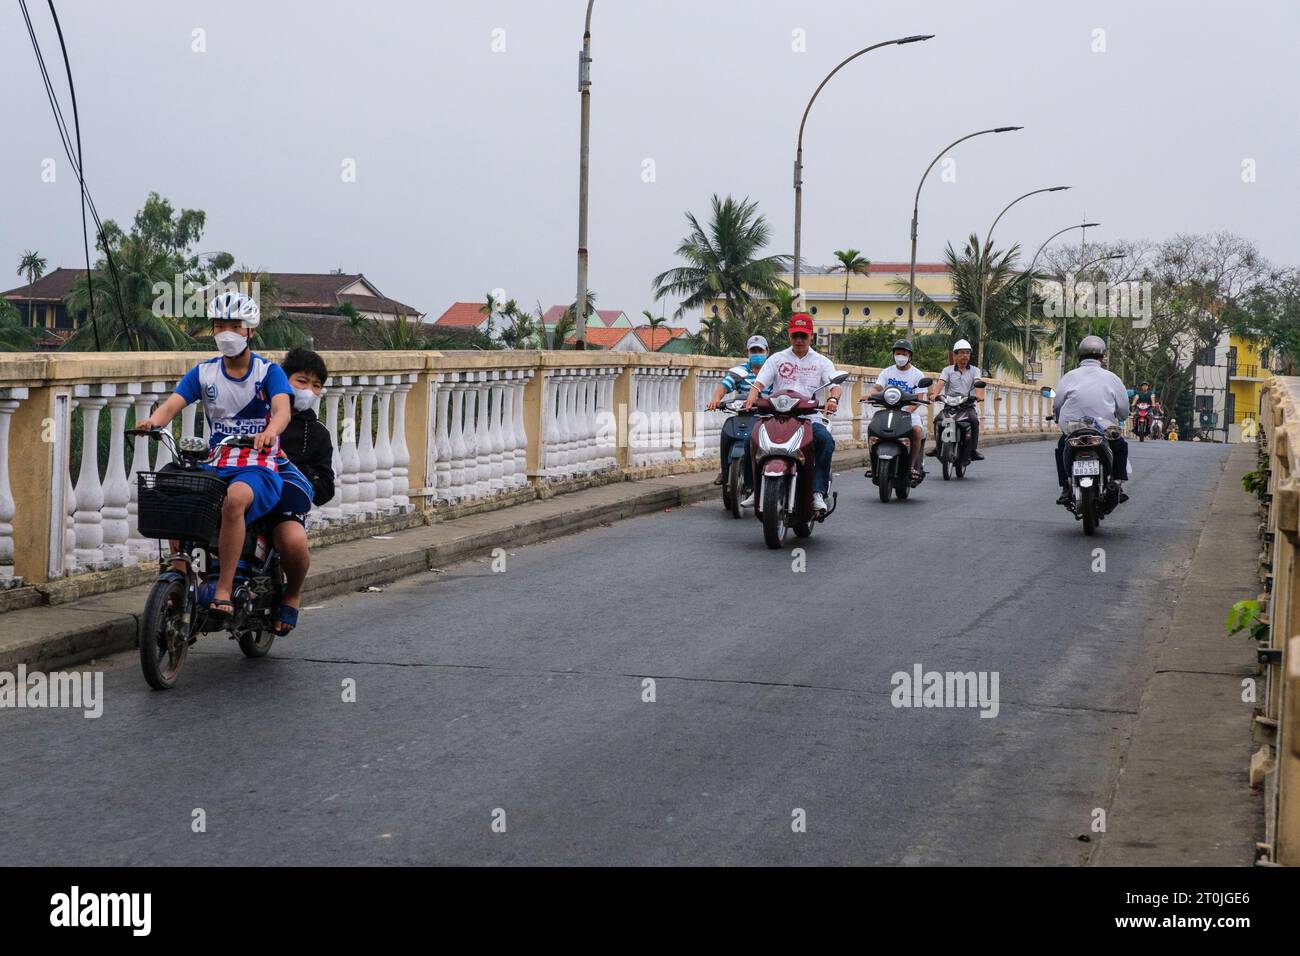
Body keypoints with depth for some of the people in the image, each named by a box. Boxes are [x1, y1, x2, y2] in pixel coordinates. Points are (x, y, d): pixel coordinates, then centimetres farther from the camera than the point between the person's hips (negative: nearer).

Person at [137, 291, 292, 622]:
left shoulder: (268, 371, 1)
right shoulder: (203, 373, 10)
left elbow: (283, 408, -18)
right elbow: (173, 404, -5)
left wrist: (270, 431, -43)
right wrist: (154, 420, -30)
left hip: (258, 468, -4)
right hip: (215, 466, 4)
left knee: (235, 499, -38)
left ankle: (223, 591, -34)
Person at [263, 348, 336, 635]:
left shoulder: (317, 432, 20)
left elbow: (324, 489, 15)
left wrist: (290, 466, -2)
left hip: (287, 497, 0)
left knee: (294, 541, -36)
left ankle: (292, 594, -3)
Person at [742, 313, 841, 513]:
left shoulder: (821, 362, 12)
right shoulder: (777, 359, 14)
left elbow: (835, 384, -2)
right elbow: (759, 382, 4)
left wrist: (833, 398, -26)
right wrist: (752, 397, -19)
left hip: (810, 417, -1)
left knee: (825, 440, -34)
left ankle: (818, 492, -30)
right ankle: (756, 488, -12)